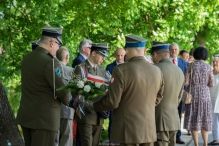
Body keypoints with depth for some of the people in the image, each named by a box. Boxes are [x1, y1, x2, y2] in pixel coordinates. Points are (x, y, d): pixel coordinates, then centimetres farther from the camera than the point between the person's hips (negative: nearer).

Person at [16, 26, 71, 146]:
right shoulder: (51, 62, -17)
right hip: (43, 118, -8)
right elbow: (62, 91, -15)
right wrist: (70, 102, 7)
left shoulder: (27, 57, 9)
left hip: (25, 116, 8)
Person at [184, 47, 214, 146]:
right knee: (204, 120, 11)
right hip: (205, 95, 2)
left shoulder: (191, 65, -4)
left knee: (194, 120, 3)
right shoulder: (208, 67, 0)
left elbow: (185, 82, -8)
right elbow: (211, 84, 0)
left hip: (193, 94, -2)